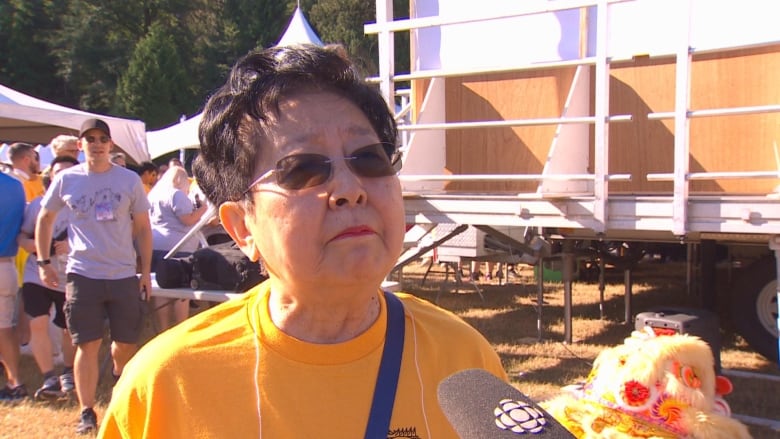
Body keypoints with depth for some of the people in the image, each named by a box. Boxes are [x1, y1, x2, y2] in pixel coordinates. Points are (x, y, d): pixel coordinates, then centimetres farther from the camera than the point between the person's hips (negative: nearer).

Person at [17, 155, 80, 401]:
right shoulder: (38, 204, 0)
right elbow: (21, 235, 4)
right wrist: (32, 244, -18)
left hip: (70, 279, -1)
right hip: (37, 275, 1)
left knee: (70, 328, 12)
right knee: (38, 323, -12)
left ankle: (68, 373, 35)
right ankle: (49, 378, -1)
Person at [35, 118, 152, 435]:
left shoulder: (130, 180, 1)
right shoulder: (66, 180, 2)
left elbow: (143, 228, 6)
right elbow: (44, 219, 13)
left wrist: (146, 271, 1)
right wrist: (43, 262, 6)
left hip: (125, 275, 1)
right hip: (82, 275, -1)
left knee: (127, 343, 10)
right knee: (87, 345, 0)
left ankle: (119, 375, 43)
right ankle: (87, 412, 12)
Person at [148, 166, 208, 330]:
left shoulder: (154, 194, 17)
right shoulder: (177, 194, -8)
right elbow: (189, 220, -11)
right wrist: (203, 208, 0)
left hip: (154, 246, 8)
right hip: (176, 248, -8)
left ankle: (163, 332, 13)